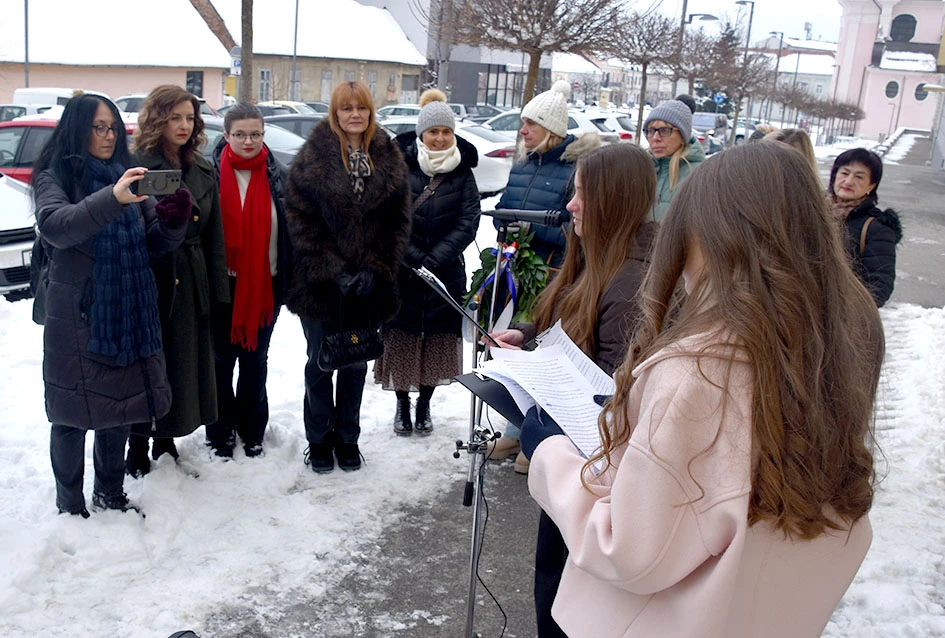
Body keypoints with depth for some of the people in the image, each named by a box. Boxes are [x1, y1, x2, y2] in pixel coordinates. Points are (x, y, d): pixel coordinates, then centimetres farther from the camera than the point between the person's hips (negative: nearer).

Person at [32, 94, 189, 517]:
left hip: (128, 314, 5)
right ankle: (70, 506, 17)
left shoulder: (126, 175, 12)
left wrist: (174, 219, -13)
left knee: (117, 408, 13)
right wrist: (112, 199, -37)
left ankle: (110, 495, 29)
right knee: (73, 414, 2)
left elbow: (157, 241, 10)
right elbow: (54, 225, -23)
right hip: (76, 317, -5)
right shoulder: (54, 177, -2)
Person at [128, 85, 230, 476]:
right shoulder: (137, 166, -5)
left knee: (184, 366, 11)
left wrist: (218, 293, 9)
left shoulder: (203, 171, 12)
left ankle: (166, 442, 27)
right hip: (150, 281, -5)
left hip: (191, 286, 5)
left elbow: (214, 235, 12)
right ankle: (138, 447, 19)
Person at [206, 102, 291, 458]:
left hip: (264, 285, 2)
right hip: (222, 283, -2)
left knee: (255, 359, 13)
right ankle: (221, 432, 24)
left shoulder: (278, 175, 2)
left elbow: (290, 231, 5)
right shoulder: (210, 174, -4)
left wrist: (287, 282, 2)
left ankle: (252, 430, 28)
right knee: (221, 359, 9)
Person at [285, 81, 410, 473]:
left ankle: (347, 438, 28)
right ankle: (319, 440, 25)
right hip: (320, 283, -2)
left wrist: (376, 269, -8)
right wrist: (332, 271, -14)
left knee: (357, 364, 13)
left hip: (368, 283, 2)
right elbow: (300, 220, -8)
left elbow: (398, 222, 3)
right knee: (320, 363, 9)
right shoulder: (313, 157, -4)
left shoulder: (389, 160, 4)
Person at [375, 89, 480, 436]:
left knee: (438, 339, 7)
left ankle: (424, 404, 26)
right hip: (401, 271, -1)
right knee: (400, 338, 4)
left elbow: (468, 222, -6)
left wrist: (432, 260, -15)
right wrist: (412, 258, -15)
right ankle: (402, 404, 23)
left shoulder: (463, 172, 1)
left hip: (445, 272, 1)